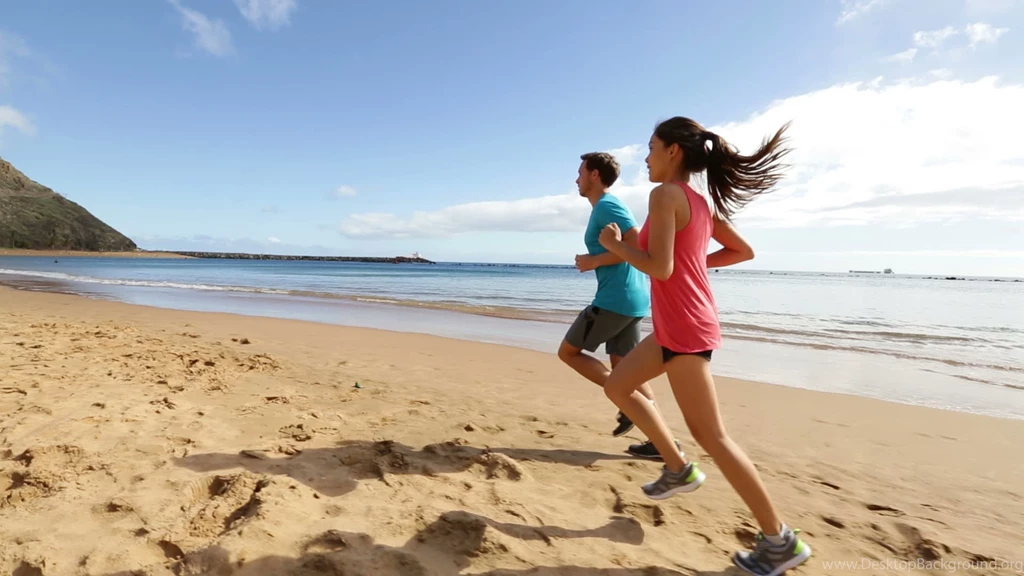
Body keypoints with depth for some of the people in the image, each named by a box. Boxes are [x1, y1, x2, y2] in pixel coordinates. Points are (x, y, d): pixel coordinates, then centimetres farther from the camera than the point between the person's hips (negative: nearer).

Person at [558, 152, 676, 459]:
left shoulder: (606, 206, -10)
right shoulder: (608, 207, 20)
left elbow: (638, 244, -22)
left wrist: (594, 261, -15)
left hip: (615, 299, -10)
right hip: (631, 298, 10)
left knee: (568, 352, 2)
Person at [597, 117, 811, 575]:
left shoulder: (665, 194, -14)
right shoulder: (700, 201, 13)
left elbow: (660, 269, -23)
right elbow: (743, 251, 18)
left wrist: (614, 244, -8)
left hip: (684, 329, -10)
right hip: (679, 326, 10)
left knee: (710, 435, -1)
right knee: (617, 387, 18)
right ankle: (679, 468, 25)